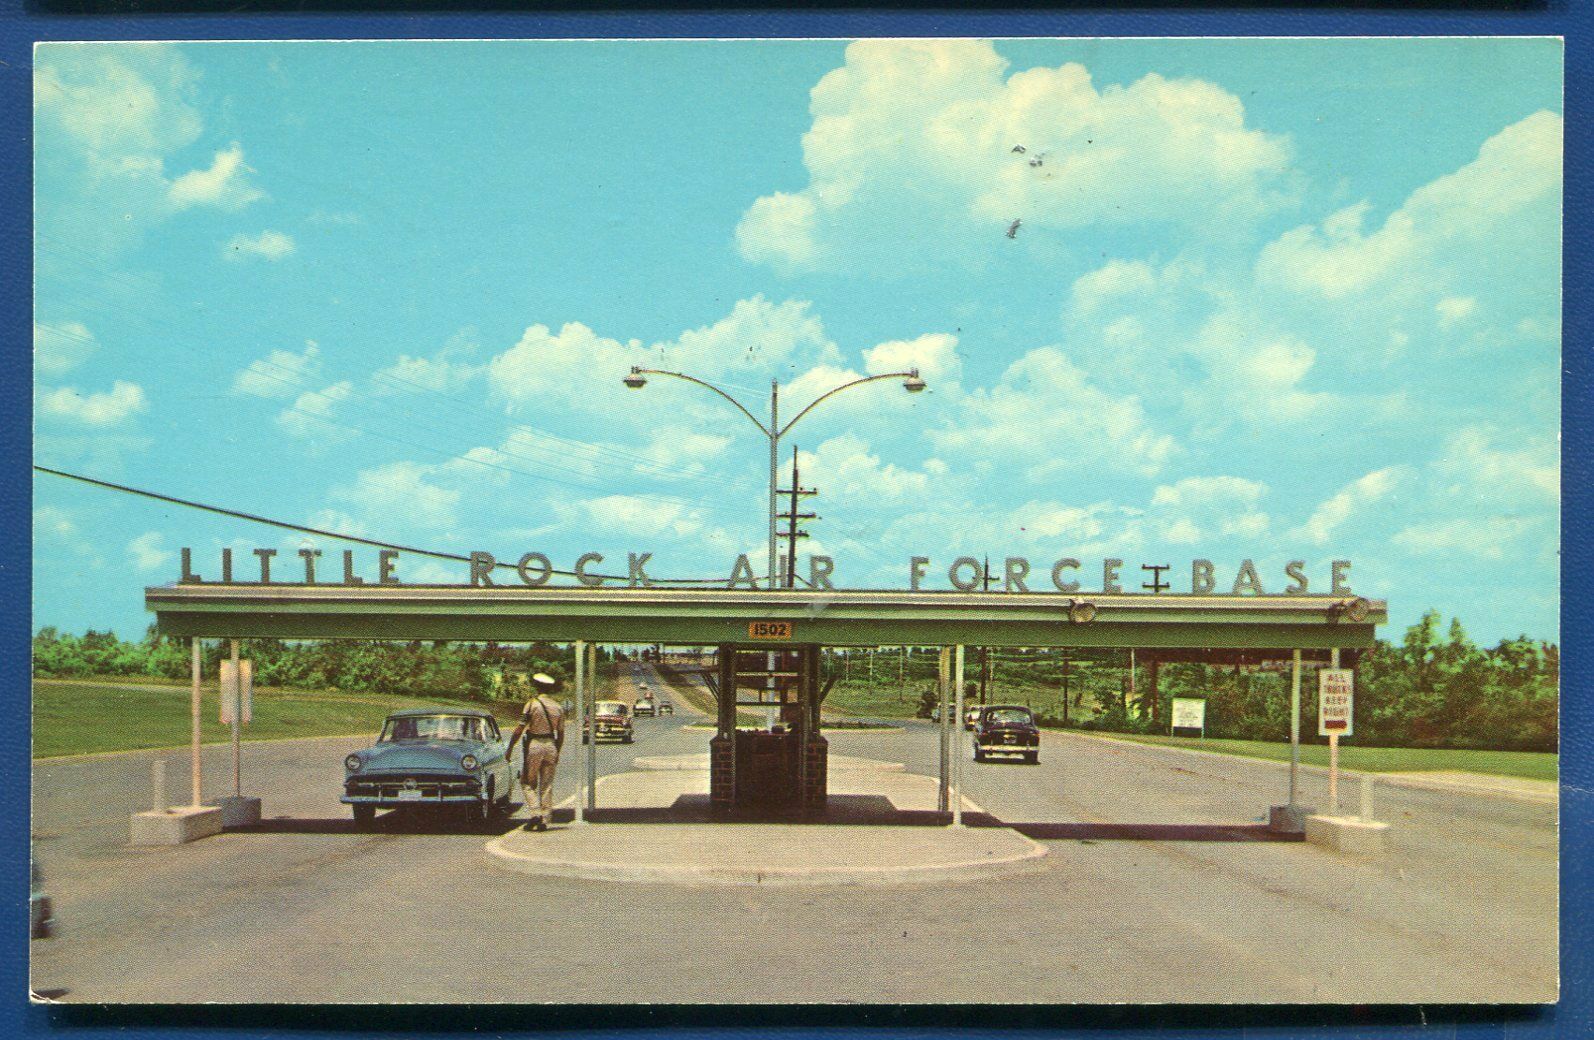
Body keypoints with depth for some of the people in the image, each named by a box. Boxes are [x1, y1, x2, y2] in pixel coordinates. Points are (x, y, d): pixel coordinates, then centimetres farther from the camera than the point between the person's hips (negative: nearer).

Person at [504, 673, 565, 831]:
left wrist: (510, 747, -3)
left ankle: (535, 813, -10)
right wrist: (557, 753, 20)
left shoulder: (532, 704, -8)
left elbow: (520, 728, -10)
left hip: (534, 745, -5)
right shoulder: (558, 707, 8)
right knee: (546, 785, 8)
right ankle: (545, 820, 7)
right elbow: (561, 734, 11)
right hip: (551, 746, 5)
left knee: (528, 782, 5)